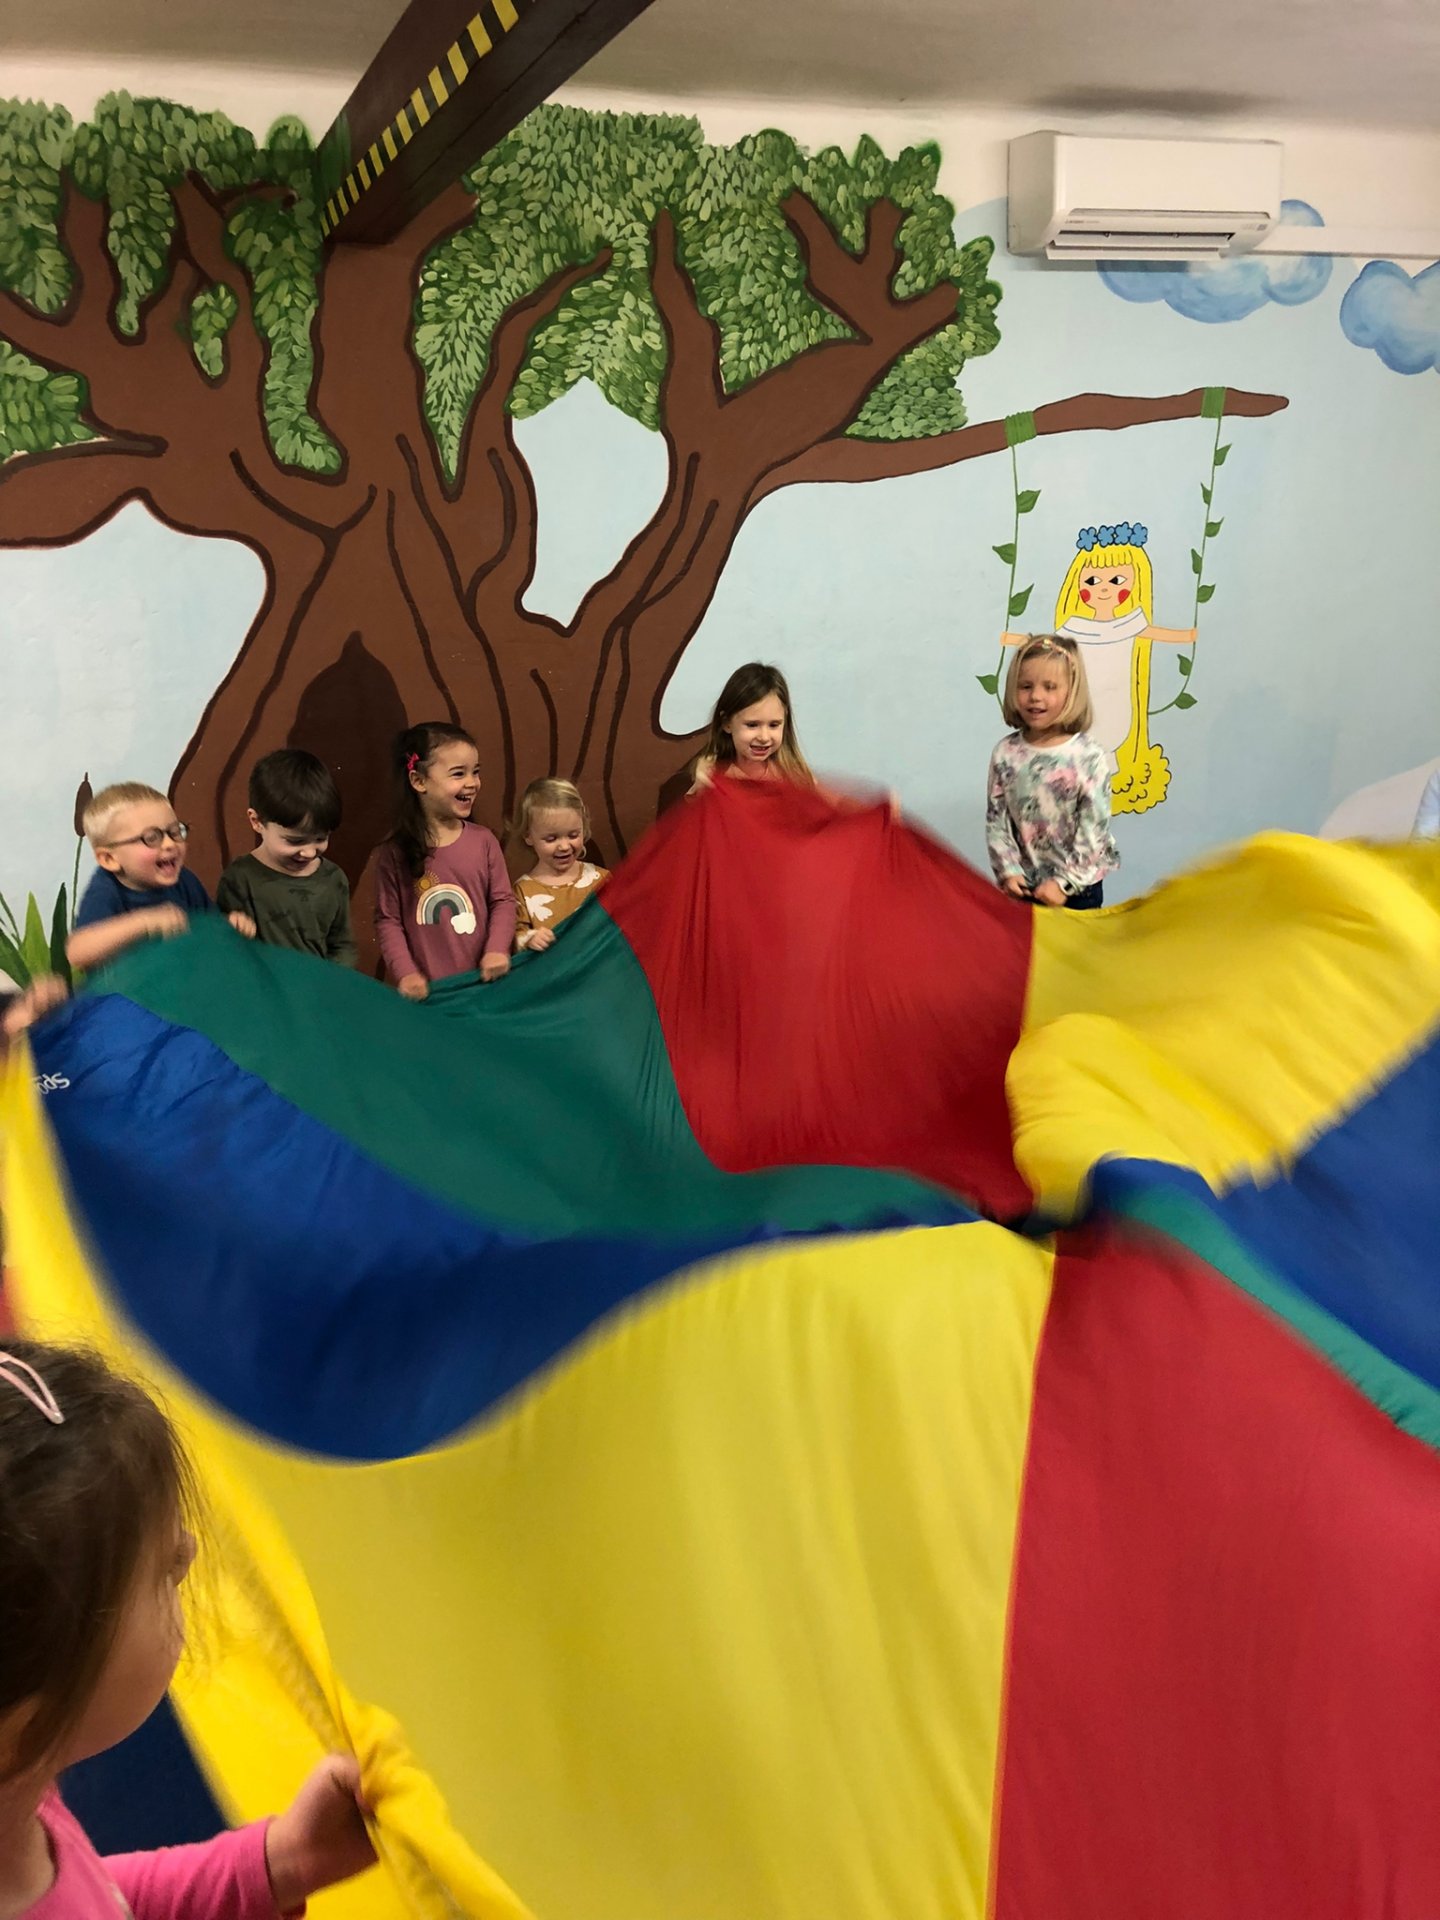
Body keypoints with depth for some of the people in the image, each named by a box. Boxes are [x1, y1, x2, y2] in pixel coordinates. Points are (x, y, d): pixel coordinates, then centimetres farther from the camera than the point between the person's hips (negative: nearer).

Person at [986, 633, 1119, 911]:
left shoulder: (1088, 755, -14)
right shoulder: (1006, 753, -4)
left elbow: (1093, 827, -15)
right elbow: (996, 820, -2)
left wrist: (1065, 882, -18)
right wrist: (1008, 871, -11)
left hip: (1078, 888, -3)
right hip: (1023, 886, 3)